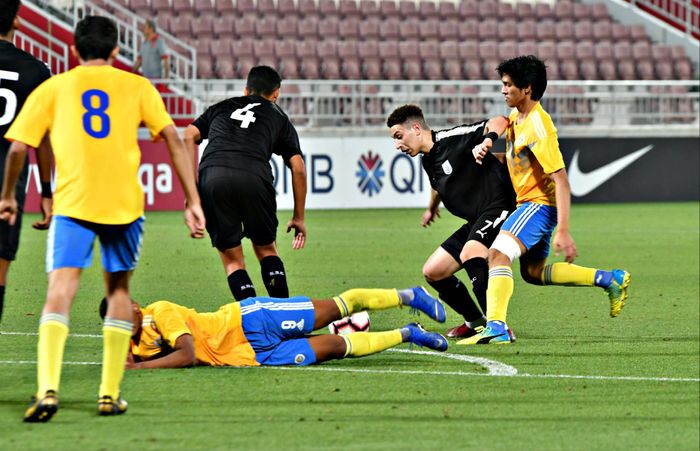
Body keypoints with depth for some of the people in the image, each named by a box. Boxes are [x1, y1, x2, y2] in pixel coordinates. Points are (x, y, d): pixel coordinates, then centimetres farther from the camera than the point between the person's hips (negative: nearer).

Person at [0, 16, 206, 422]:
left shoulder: (52, 89, 11)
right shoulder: (137, 87, 12)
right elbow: (172, 138, 2)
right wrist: (193, 201, 2)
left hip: (72, 204, -1)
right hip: (125, 203, 1)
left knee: (60, 293, -9)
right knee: (118, 289, 18)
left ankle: (48, 389, -28)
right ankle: (110, 394, 16)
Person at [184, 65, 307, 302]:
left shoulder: (220, 108, 32)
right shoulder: (279, 117, 28)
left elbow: (189, 135, 16)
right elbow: (298, 169, 20)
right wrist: (298, 217, 26)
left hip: (211, 176, 1)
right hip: (254, 179, -1)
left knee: (231, 257, 12)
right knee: (266, 249, 19)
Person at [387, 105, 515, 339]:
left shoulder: (451, 139, -13)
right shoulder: (428, 161, 13)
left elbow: (499, 121, -18)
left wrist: (488, 140, -38)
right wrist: (432, 208, 54)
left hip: (498, 207, -10)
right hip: (475, 222, 10)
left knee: (469, 254, -34)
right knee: (432, 272, 8)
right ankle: (475, 322, 22)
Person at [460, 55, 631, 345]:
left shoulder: (538, 127, -23)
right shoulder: (516, 117, 4)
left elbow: (561, 181, -26)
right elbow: (499, 126, 29)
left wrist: (562, 231, -30)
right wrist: (483, 146, 4)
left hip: (540, 203, -11)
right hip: (528, 203, 11)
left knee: (498, 253, -28)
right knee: (533, 272, 20)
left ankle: (496, 327, -39)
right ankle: (610, 280, 26)